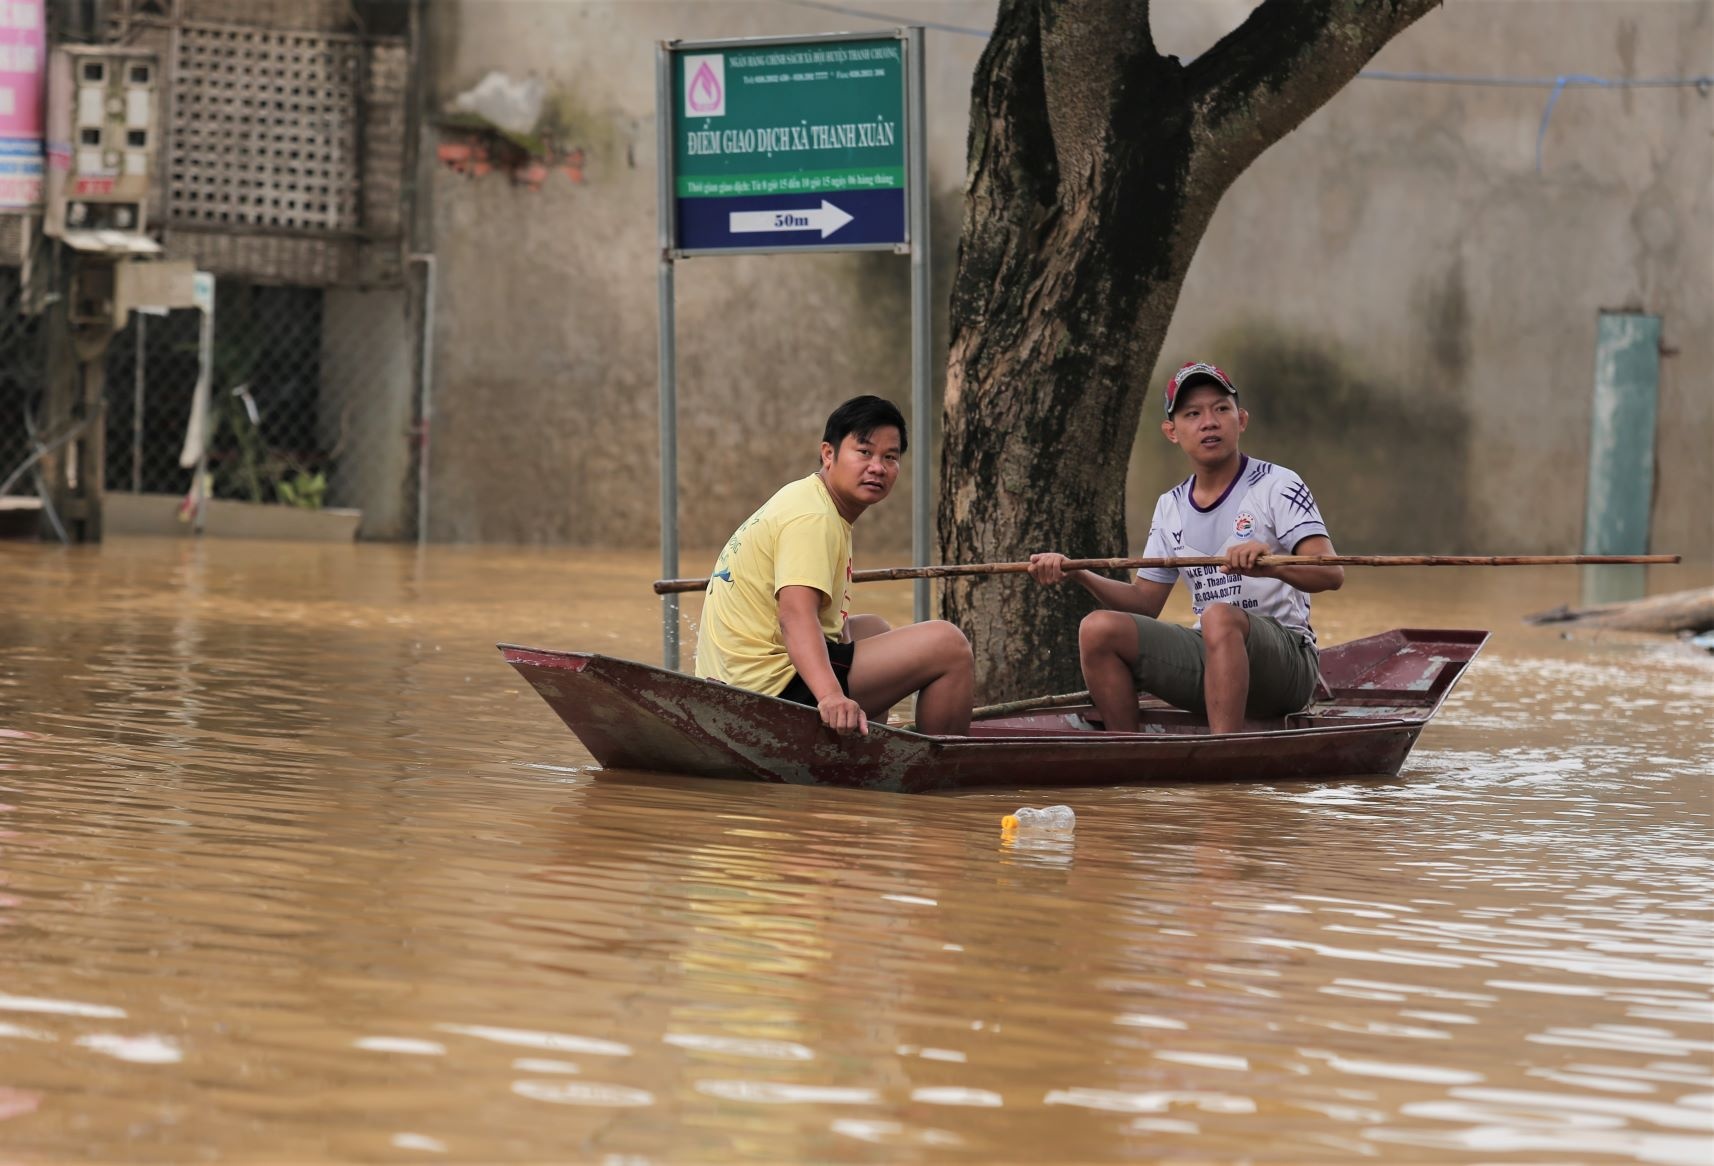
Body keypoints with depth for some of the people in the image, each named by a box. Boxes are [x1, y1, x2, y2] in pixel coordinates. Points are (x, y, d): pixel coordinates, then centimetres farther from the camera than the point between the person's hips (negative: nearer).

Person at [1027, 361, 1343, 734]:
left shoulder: (1277, 486, -4)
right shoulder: (1170, 508, 15)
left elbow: (1331, 573, -17)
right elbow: (1145, 601, 17)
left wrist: (1271, 566, -38)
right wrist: (1078, 574, 0)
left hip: (1284, 661, -6)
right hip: (1207, 659, 6)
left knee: (1219, 617, -37)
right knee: (1098, 628, -12)